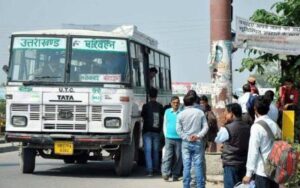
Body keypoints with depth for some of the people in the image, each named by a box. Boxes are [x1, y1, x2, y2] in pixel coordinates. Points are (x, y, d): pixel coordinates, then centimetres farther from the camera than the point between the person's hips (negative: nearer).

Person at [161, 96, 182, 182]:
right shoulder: (167, 112, 8)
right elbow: (165, 124, 14)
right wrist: (166, 135, 8)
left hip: (179, 139, -1)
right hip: (169, 138, 1)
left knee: (178, 158, 3)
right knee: (167, 156, -9)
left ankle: (175, 175, 11)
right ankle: (165, 173, -15)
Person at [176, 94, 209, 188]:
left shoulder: (181, 114, -2)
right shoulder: (200, 112, 0)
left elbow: (178, 129, -7)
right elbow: (205, 127, -4)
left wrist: (187, 138, -6)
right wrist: (198, 136, -8)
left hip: (186, 143, 0)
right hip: (198, 142, 0)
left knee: (186, 166, 2)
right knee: (198, 165, 3)